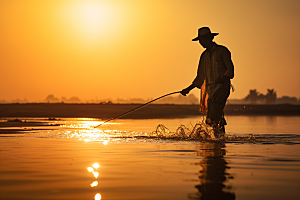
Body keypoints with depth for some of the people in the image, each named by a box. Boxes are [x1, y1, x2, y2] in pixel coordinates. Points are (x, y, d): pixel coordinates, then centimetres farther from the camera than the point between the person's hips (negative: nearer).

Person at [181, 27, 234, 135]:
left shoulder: (222, 51, 2)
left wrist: (222, 78, -22)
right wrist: (189, 89, 20)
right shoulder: (204, 55, 20)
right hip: (210, 88, 6)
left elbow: (230, 69, -3)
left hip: (222, 86, -6)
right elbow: (200, 77, 25)